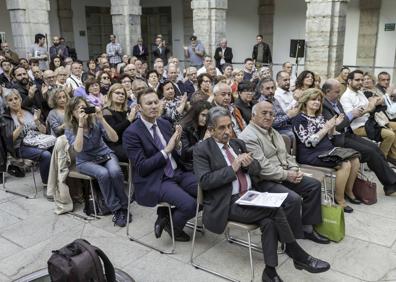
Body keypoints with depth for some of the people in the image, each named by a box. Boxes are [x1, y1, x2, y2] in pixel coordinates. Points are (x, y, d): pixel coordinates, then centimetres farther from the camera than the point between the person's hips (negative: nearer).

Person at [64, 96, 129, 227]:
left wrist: (101, 119, -28)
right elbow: (78, 148, -28)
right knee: (103, 174, -33)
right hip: (85, 161, -1)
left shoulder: (96, 121, -9)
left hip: (105, 155, 1)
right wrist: (81, 125, -33)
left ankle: (124, 206, -13)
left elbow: (114, 138, -19)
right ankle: (116, 210, -20)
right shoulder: (70, 130, -10)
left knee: (115, 172, -32)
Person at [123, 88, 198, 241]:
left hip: (177, 173, 7)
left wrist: (177, 145, -9)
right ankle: (171, 225, 10)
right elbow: (141, 168, -16)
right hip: (154, 182, -7)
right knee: (190, 204, -25)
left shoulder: (165, 123, 8)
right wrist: (166, 150, -21)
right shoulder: (131, 133, -12)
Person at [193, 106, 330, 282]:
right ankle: (298, 255, -8)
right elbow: (204, 181, -16)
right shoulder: (202, 149, -5)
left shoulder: (238, 143, 14)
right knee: (274, 208, -23)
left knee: (269, 221, -24)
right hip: (226, 204, -6)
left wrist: (249, 164, -9)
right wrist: (232, 168, -19)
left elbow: (257, 170, 15)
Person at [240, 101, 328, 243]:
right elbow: (262, 167, -22)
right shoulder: (248, 136, -15)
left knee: (314, 185, 1)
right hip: (264, 181, -10)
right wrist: (286, 175, -16)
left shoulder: (274, 132, 17)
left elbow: (286, 155, 20)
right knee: (293, 198, -28)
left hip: (285, 176, 10)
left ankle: (307, 227, 9)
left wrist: (295, 170, 0)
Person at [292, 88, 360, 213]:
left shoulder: (320, 117, 17)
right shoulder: (299, 119, -7)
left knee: (355, 160, -5)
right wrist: (325, 128, -15)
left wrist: (333, 126, 3)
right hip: (311, 154, -8)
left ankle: (348, 191, 13)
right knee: (345, 164, -24)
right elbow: (309, 142, -17)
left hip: (328, 150, 8)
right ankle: (339, 199, -9)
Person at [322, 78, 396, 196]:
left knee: (375, 147, -5)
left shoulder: (336, 101, 15)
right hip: (338, 139, -9)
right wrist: (351, 115, -11)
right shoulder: (323, 105, -16)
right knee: (370, 152, -16)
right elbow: (334, 126, -21)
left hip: (347, 133, 9)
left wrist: (354, 114, 4)